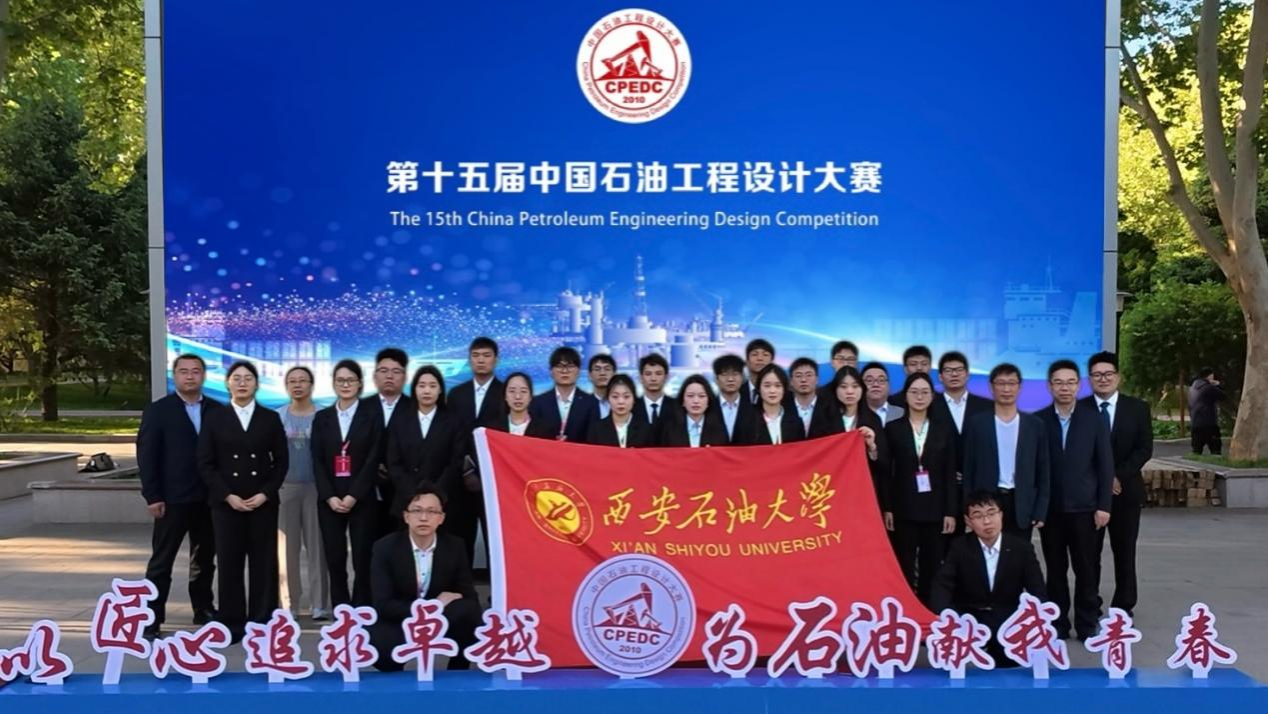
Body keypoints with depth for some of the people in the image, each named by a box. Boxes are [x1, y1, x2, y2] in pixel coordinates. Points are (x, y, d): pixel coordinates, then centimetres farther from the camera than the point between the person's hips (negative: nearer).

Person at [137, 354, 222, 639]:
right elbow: (146, 456, -4)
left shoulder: (217, 411, 6)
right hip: (173, 499, -3)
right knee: (161, 561, 1)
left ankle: (204, 610, 25)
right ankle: (152, 620, 5)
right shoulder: (157, 411, -1)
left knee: (205, 559, 13)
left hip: (209, 498, 3)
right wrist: (152, 497, -11)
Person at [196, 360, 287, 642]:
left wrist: (266, 493, -9)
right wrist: (227, 496, -10)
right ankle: (232, 625, 10)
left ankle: (262, 624, 11)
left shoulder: (271, 418, 6)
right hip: (226, 502, 0)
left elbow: (281, 461, 4)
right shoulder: (214, 419, 5)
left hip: (264, 501, 0)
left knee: (263, 563, 3)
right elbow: (205, 464, 1)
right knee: (229, 563, 2)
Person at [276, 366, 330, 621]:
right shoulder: (277, 417, 7)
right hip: (284, 487, 2)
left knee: (317, 545, -1)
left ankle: (319, 604, 1)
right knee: (287, 547, 3)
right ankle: (289, 604, 9)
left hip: (315, 487, -1)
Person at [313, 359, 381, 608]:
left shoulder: (372, 416, 3)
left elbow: (373, 459, -4)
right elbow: (317, 461, 5)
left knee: (362, 561, -3)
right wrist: (329, 497, -8)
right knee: (335, 561, 2)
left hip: (362, 499, -2)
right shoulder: (322, 417, 11)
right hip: (329, 500, 2)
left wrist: (353, 496, -13)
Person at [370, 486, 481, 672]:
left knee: (468, 611, -30)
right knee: (378, 647, -35)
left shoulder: (454, 547, -6)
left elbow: (471, 598, -2)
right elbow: (383, 605, -19)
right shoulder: (385, 548, -13)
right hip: (400, 624, -2)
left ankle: (458, 671, -5)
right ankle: (395, 676, 4)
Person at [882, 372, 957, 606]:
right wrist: (886, 508, -5)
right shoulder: (893, 428, 3)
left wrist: (950, 511, -1)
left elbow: (949, 473, 5)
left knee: (932, 567, 4)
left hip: (934, 509, 1)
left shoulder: (943, 429, 7)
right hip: (904, 508, -1)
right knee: (904, 567, 2)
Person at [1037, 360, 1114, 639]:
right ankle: (1057, 623, 16)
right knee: (1055, 569, 7)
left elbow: (1105, 465, 2)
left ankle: (1087, 624, 16)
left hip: (1084, 507, 0)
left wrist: (1103, 505, -4)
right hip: (1050, 508, 0)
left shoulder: (1094, 419, 2)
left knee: (1087, 569, 5)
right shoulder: (1038, 420, 0)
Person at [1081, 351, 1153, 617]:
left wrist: (1118, 476, -13)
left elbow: (1145, 449, -2)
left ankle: (1123, 607, 17)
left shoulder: (1138, 408, 4)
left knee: (1124, 552, 7)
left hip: (1126, 490, 1)